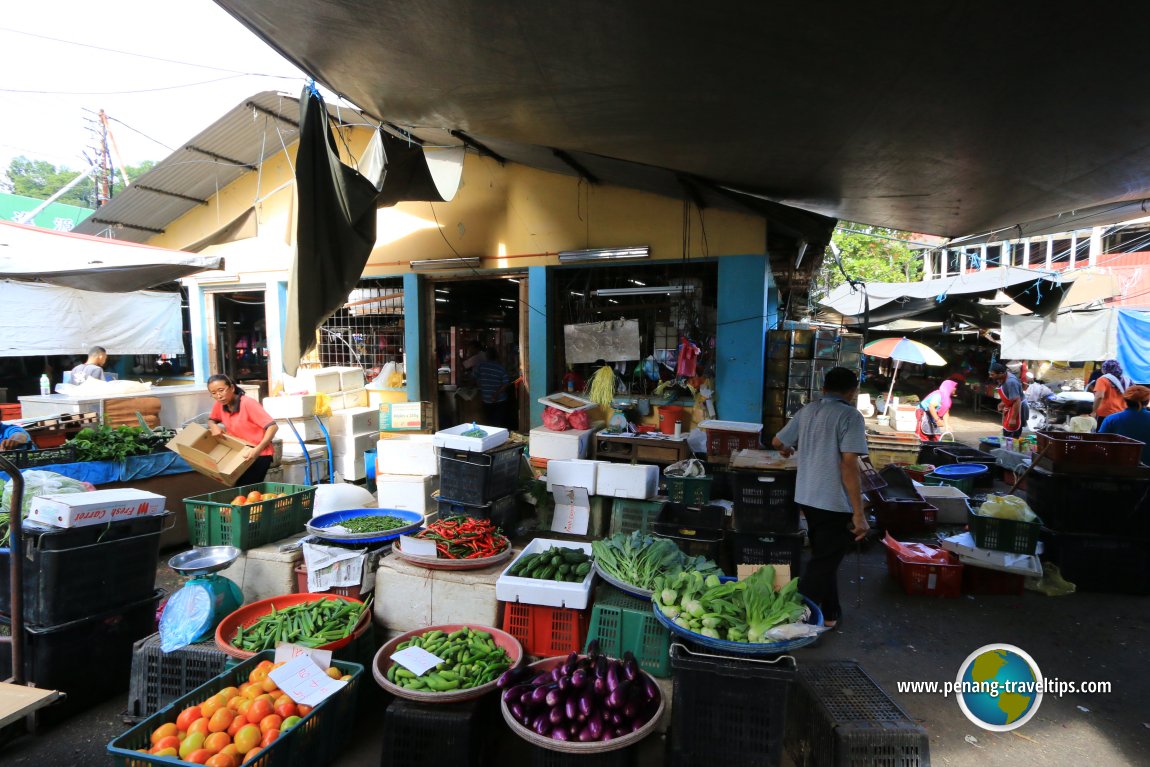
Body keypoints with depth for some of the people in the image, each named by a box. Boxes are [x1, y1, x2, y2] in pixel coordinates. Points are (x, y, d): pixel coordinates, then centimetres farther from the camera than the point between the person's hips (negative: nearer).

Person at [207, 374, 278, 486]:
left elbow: (272, 426, -26)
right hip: (241, 454, 7)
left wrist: (257, 449, -37)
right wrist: (214, 426, -3)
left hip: (259, 455, -7)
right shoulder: (219, 405, 0)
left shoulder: (248, 403, -20)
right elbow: (211, 419, 22)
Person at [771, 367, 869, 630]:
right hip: (835, 503, -7)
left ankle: (829, 613, 33)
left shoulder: (807, 411, 8)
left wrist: (788, 449, 43)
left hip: (807, 498, 7)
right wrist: (859, 513, -17)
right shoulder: (850, 416, -12)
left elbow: (777, 442, 18)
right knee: (824, 564, 2)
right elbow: (849, 465, -20)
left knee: (824, 558, 21)